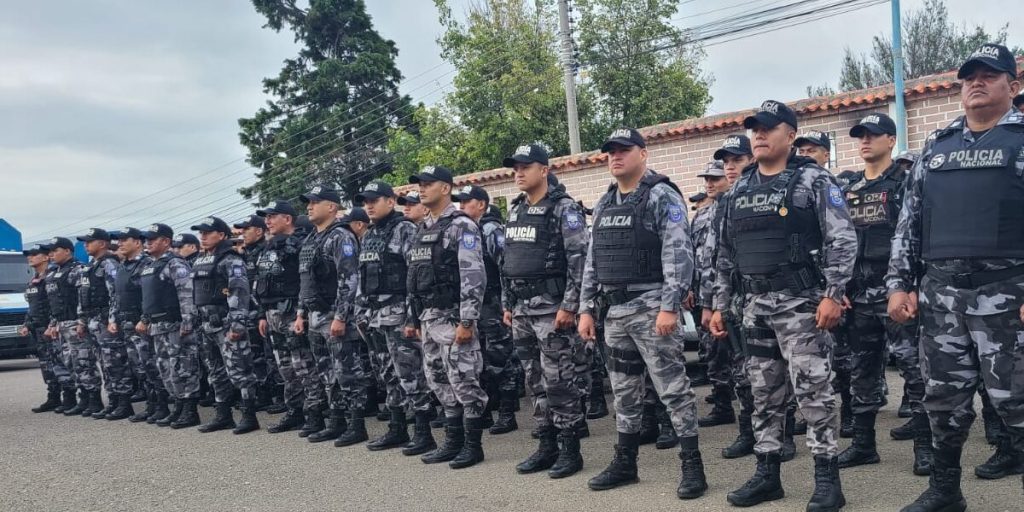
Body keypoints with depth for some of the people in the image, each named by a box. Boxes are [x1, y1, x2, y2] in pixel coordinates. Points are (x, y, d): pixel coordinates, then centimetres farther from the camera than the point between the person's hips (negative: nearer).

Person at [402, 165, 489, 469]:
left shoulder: (461, 226, -10)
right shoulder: (422, 230, 17)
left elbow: (474, 277, -17)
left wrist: (467, 321, -22)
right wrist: (412, 319, 18)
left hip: (453, 318, -9)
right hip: (428, 319, 9)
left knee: (464, 382, -3)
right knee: (440, 382, 13)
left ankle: (473, 445, 7)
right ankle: (453, 441, 22)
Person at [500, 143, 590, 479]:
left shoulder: (564, 209, -8)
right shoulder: (515, 212, 15)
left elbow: (580, 261, -14)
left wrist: (569, 306, -19)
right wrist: (506, 304, 16)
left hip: (552, 309, -7)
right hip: (522, 312, 8)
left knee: (561, 382, -3)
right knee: (536, 383, 12)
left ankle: (570, 449, 7)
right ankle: (547, 445, 21)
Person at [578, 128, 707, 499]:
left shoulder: (662, 196, -7)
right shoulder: (604, 204, 15)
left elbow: (678, 254, -15)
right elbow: (592, 260, 17)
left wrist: (669, 305, -22)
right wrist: (586, 308, 12)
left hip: (651, 307, -7)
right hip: (615, 309, 8)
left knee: (672, 388, -3)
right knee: (624, 390, 14)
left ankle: (692, 465, 6)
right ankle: (625, 463, 24)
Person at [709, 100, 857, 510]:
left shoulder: (813, 180, -4)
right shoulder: (738, 192, 13)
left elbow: (842, 239, -10)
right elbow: (726, 253, 17)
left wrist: (834, 294, -17)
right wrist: (720, 304, 13)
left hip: (801, 303, -6)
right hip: (756, 306, 6)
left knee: (812, 391, -5)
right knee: (764, 393, 11)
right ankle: (767, 474, 20)